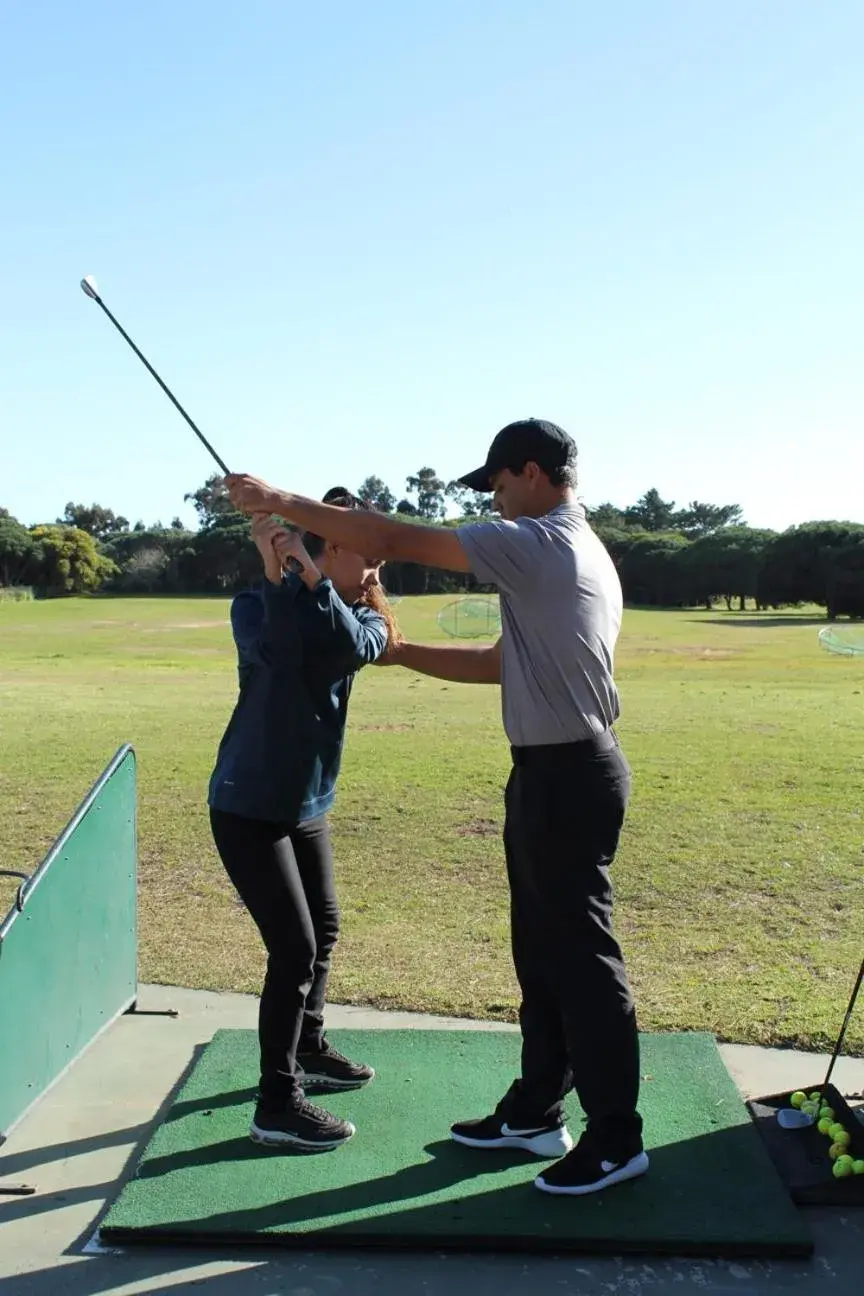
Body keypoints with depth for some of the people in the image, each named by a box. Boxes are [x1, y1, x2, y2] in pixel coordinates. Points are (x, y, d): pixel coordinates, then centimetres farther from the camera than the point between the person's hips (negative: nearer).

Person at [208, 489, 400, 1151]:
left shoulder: (362, 612, 0)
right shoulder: (259, 605, -15)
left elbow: (357, 646, -24)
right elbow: (279, 653, -36)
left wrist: (309, 574, -32)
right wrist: (275, 571, -39)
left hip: (308, 801, 7)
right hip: (249, 807, -7)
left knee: (324, 928, 20)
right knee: (295, 947, -9)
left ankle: (307, 1047, 42)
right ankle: (276, 1104, 3)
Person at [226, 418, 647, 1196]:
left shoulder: (540, 544, -16)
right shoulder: (576, 553, 15)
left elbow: (396, 541, -16)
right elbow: (500, 664, 19)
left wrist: (280, 503, -8)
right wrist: (398, 652, 20)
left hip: (568, 777, -10)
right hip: (556, 772, 10)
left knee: (581, 956, 0)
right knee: (543, 951, 16)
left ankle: (616, 1138, 14)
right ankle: (536, 1112, 29)